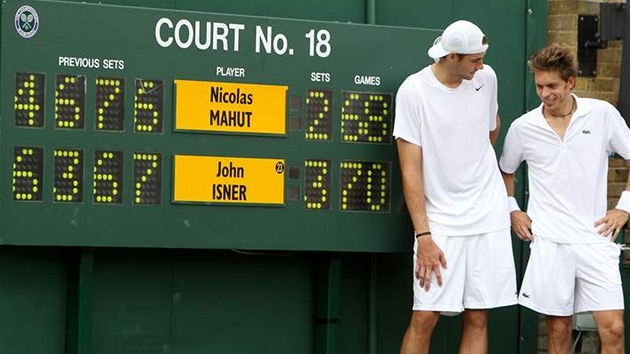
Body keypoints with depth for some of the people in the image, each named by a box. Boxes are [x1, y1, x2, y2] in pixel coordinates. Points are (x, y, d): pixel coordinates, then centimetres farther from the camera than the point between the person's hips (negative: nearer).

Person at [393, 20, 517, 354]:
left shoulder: (486, 78, 4)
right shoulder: (413, 91, -9)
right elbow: (410, 169, -11)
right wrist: (423, 236, -15)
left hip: (490, 217, 4)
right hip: (440, 222, -4)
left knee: (477, 317, 3)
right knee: (425, 316, -9)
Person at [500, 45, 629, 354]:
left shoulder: (603, 114, -1)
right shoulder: (523, 128, 2)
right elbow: (505, 171, 20)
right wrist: (513, 210, 9)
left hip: (595, 238, 0)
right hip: (548, 242, 0)